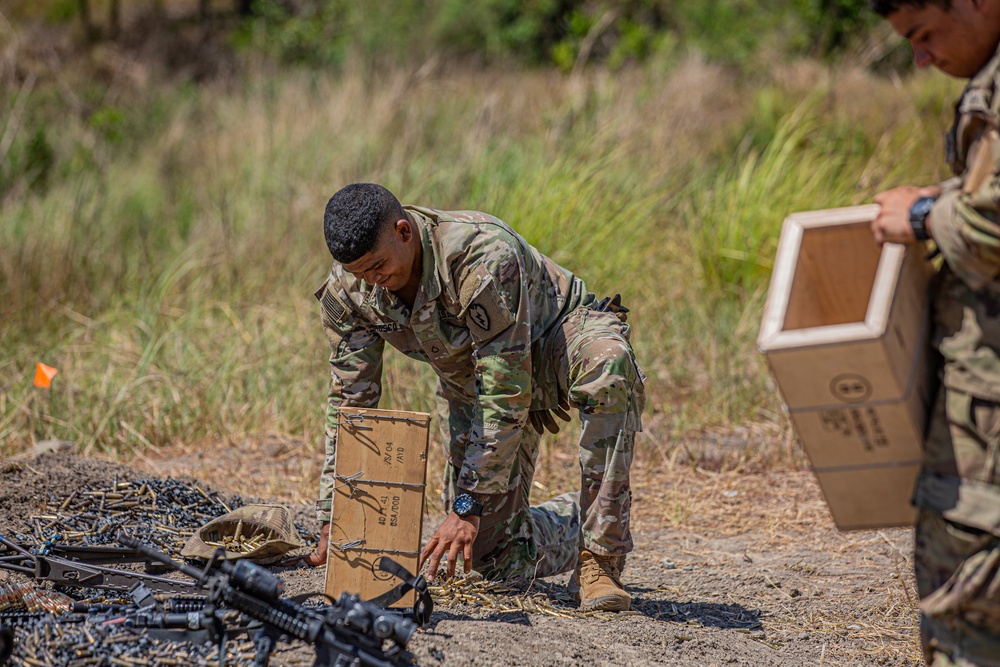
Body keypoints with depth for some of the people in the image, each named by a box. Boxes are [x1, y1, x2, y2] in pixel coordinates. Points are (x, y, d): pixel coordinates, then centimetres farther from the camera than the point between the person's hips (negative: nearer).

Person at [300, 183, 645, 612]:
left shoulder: (482, 258, -38)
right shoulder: (347, 294, -19)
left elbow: (507, 394, -37)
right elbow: (350, 402, -10)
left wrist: (467, 506, -36)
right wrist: (333, 521, -14)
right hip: (469, 380, 5)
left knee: (606, 368, -43)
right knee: (495, 555, -5)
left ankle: (600, 558, -32)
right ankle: (573, 521, 30)